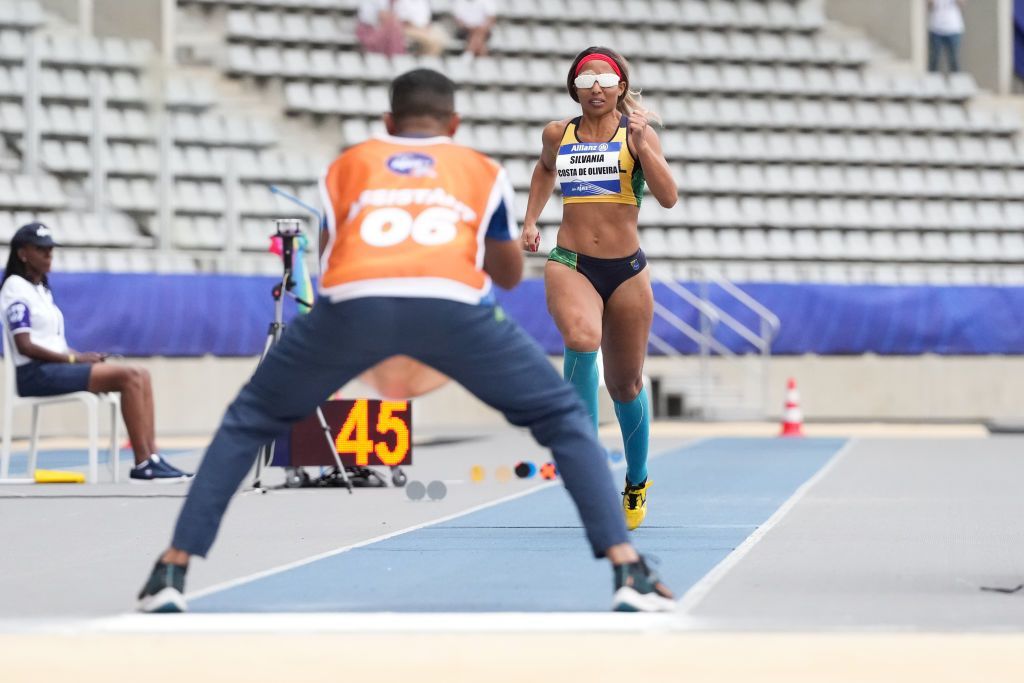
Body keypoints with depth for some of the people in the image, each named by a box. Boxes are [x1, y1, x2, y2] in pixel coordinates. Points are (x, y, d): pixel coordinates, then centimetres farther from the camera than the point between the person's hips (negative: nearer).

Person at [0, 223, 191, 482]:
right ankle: (143, 465, -26)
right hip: (35, 374, -9)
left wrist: (82, 356, 0)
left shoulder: (42, 290, 21)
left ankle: (152, 456, -17)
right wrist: (74, 358, -15)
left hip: (56, 367, 9)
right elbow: (25, 345, -15)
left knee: (140, 375, -6)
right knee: (129, 377, -22)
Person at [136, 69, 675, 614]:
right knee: (564, 419, 19)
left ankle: (172, 573, 14)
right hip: (452, 304, 0)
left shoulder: (347, 164, 33)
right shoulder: (483, 171, 32)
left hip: (352, 301, 1)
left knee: (248, 421, 24)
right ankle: (630, 574, 5)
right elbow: (510, 276, 41)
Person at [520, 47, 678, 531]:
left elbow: (668, 198, -12)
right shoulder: (558, 134, 7)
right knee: (581, 341, -33)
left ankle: (637, 481, 34)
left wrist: (642, 144, -20)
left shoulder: (637, 133, 0)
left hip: (627, 271, 0)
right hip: (571, 265, 0)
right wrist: (530, 220, 22)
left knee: (626, 384, 11)